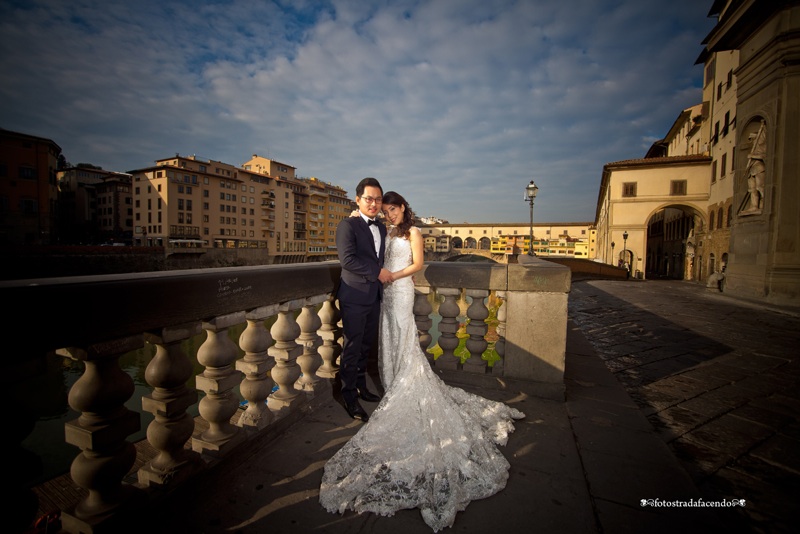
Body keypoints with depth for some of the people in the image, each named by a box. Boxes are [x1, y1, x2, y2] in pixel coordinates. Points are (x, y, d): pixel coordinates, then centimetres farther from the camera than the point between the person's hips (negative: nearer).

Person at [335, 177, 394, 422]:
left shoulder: (381, 227, 13)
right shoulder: (347, 225, -9)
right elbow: (347, 259, -21)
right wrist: (378, 272, -16)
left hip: (374, 296, 7)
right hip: (355, 296, -7)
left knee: (366, 345, 17)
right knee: (353, 347, 3)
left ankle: (361, 387, 35)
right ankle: (350, 397, 20)